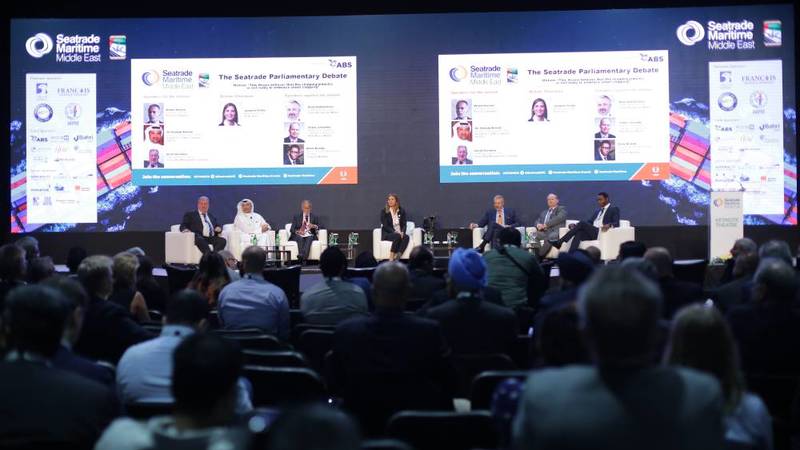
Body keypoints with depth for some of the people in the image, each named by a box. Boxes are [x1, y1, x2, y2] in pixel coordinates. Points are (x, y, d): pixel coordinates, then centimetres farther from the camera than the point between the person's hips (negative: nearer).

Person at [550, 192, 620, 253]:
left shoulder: (614, 209, 10)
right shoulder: (598, 211, 31)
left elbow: (616, 223, -5)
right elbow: (589, 222, 22)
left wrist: (609, 225, -29)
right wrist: (575, 225, 3)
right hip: (592, 233, 6)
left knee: (582, 223, -27)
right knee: (579, 233, -29)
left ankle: (559, 242, -30)